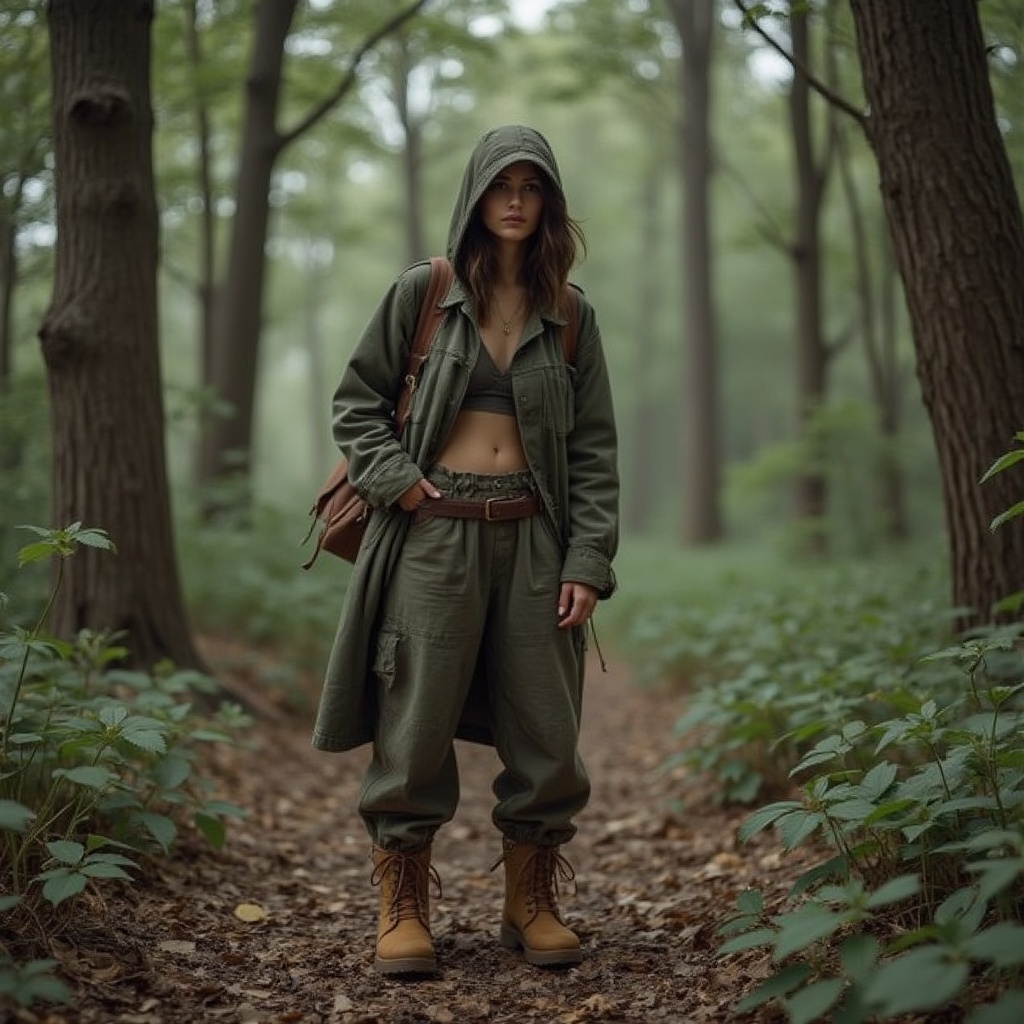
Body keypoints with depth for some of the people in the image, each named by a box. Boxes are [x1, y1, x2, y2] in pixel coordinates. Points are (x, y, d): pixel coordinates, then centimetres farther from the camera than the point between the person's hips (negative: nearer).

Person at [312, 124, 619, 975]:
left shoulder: (571, 315, 10)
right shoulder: (422, 293, 5)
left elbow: (595, 447, 7)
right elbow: (357, 400, 9)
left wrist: (588, 563, -2)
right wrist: (396, 479, -8)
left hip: (531, 536, 2)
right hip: (434, 532, -2)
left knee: (546, 731, 3)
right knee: (416, 723, -1)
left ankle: (532, 904, 19)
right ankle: (403, 908, 12)